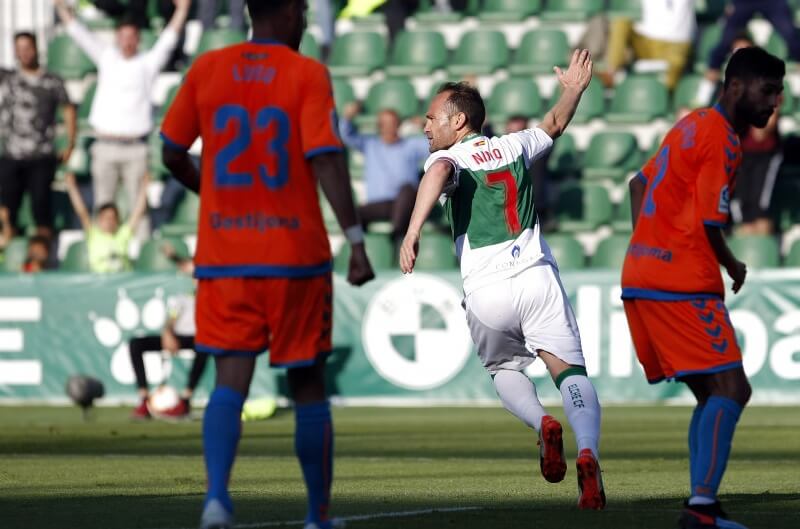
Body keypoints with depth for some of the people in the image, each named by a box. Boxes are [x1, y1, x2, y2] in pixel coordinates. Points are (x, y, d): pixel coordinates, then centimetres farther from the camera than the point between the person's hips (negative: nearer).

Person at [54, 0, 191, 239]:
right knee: (103, 204, 5)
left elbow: (169, 39, -2)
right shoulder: (106, 58, 11)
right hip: (105, 147, 2)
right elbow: (78, 32, 10)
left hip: (135, 147, -2)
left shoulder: (148, 63, 6)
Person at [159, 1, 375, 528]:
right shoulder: (308, 74, -5)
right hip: (296, 256, -2)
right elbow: (326, 159, -16)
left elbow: (173, 154, 10)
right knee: (308, 386, 11)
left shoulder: (207, 69, 4)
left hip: (222, 258, 2)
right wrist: (356, 239, -17)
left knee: (231, 381, -2)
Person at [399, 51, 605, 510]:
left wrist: (413, 232, -30)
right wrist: (575, 90, 56)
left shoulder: (447, 159, 4)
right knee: (569, 370, -4)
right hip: (537, 276, 2)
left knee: (504, 370, 23)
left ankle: (542, 424, -6)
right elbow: (554, 125, 38)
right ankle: (588, 452, -30)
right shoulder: (512, 146, 18)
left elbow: (440, 171, -23)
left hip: (486, 291, -2)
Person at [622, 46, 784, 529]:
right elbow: (709, 227, -15)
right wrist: (734, 268, 3)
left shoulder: (694, 125, 17)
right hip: (682, 285, -10)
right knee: (731, 389, -13)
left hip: (640, 276, 10)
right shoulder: (722, 140, -13)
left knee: (712, 396, 11)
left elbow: (641, 183, 27)